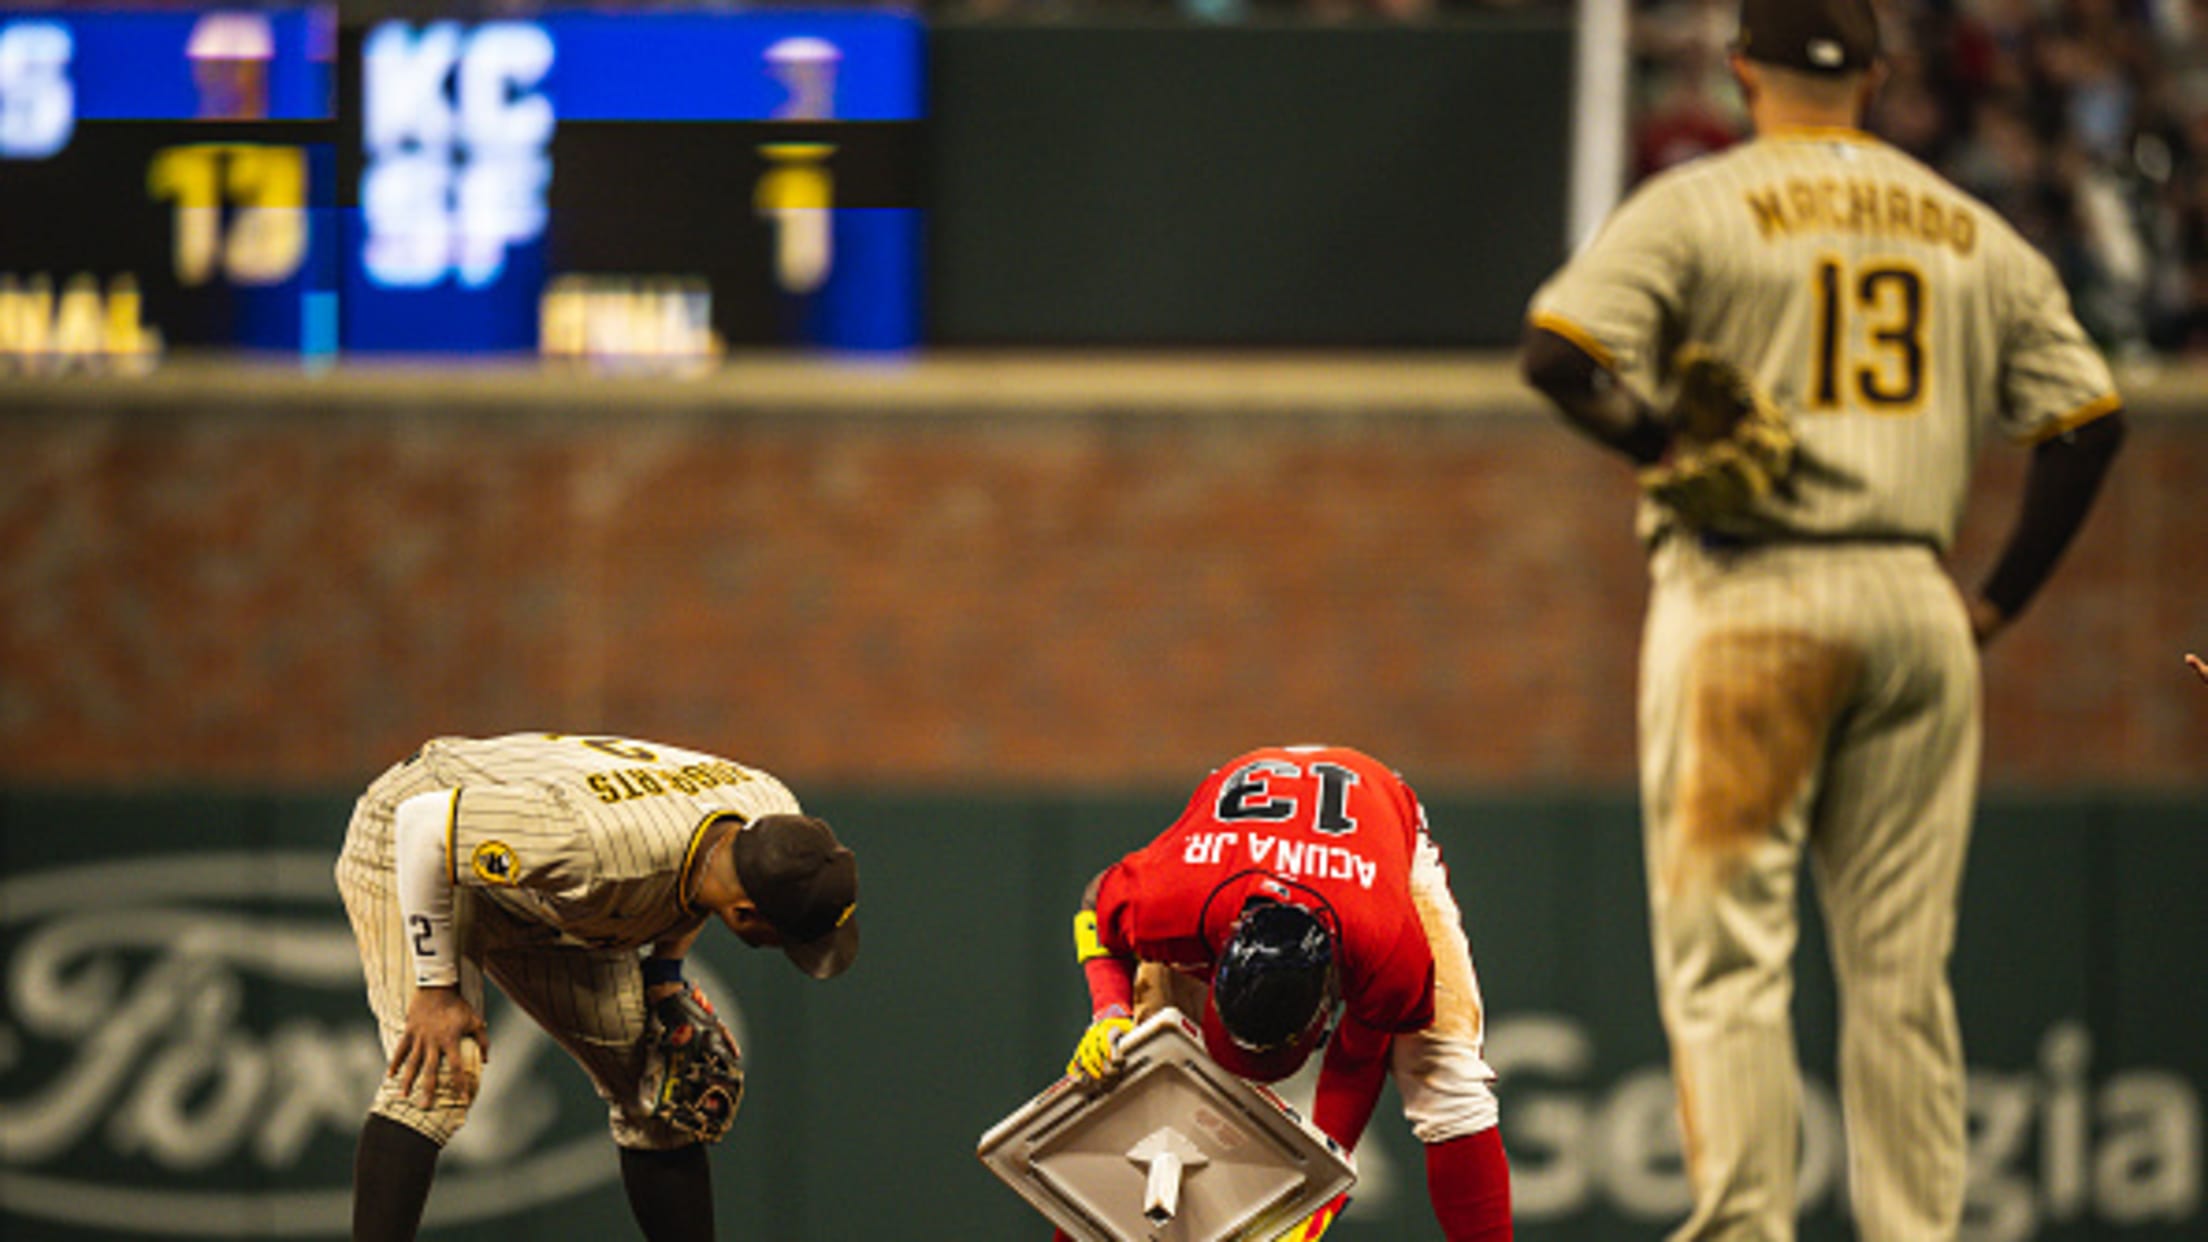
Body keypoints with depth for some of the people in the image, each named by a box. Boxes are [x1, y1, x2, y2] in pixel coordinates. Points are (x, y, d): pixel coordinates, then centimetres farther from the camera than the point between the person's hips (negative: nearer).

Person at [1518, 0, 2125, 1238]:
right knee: (1902, 970, 7)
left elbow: (1559, 350, -15)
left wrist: (1657, 442, -4)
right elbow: (2091, 417, 9)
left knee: (1729, 950, -3)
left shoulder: (1698, 206, 0)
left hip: (1749, 598, -4)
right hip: (1917, 602, 4)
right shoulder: (1978, 233, 13)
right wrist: (2003, 600, 12)